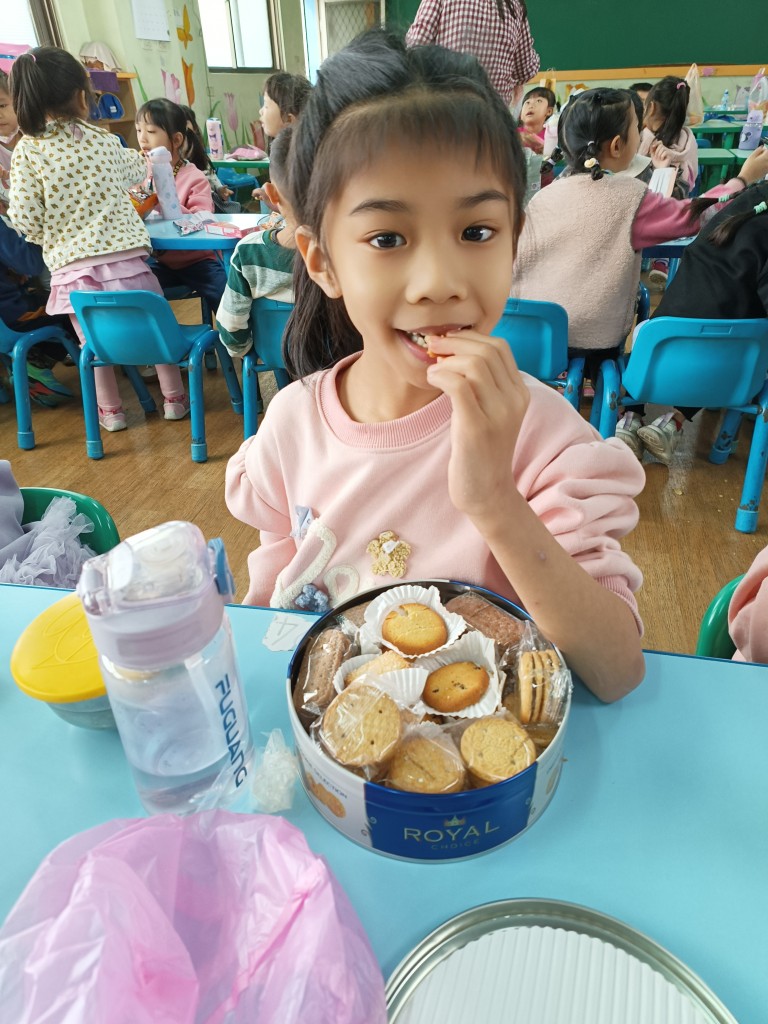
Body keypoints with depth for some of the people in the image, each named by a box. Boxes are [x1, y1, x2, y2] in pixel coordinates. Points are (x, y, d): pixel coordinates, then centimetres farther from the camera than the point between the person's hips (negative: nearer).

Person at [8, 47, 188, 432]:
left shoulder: (27, 150, -2)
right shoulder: (105, 141, 4)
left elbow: (23, 216, -6)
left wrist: (46, 236, 15)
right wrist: (138, 158, 46)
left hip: (72, 265, 0)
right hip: (125, 255, 1)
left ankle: (110, 410, 21)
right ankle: (174, 397, 22)